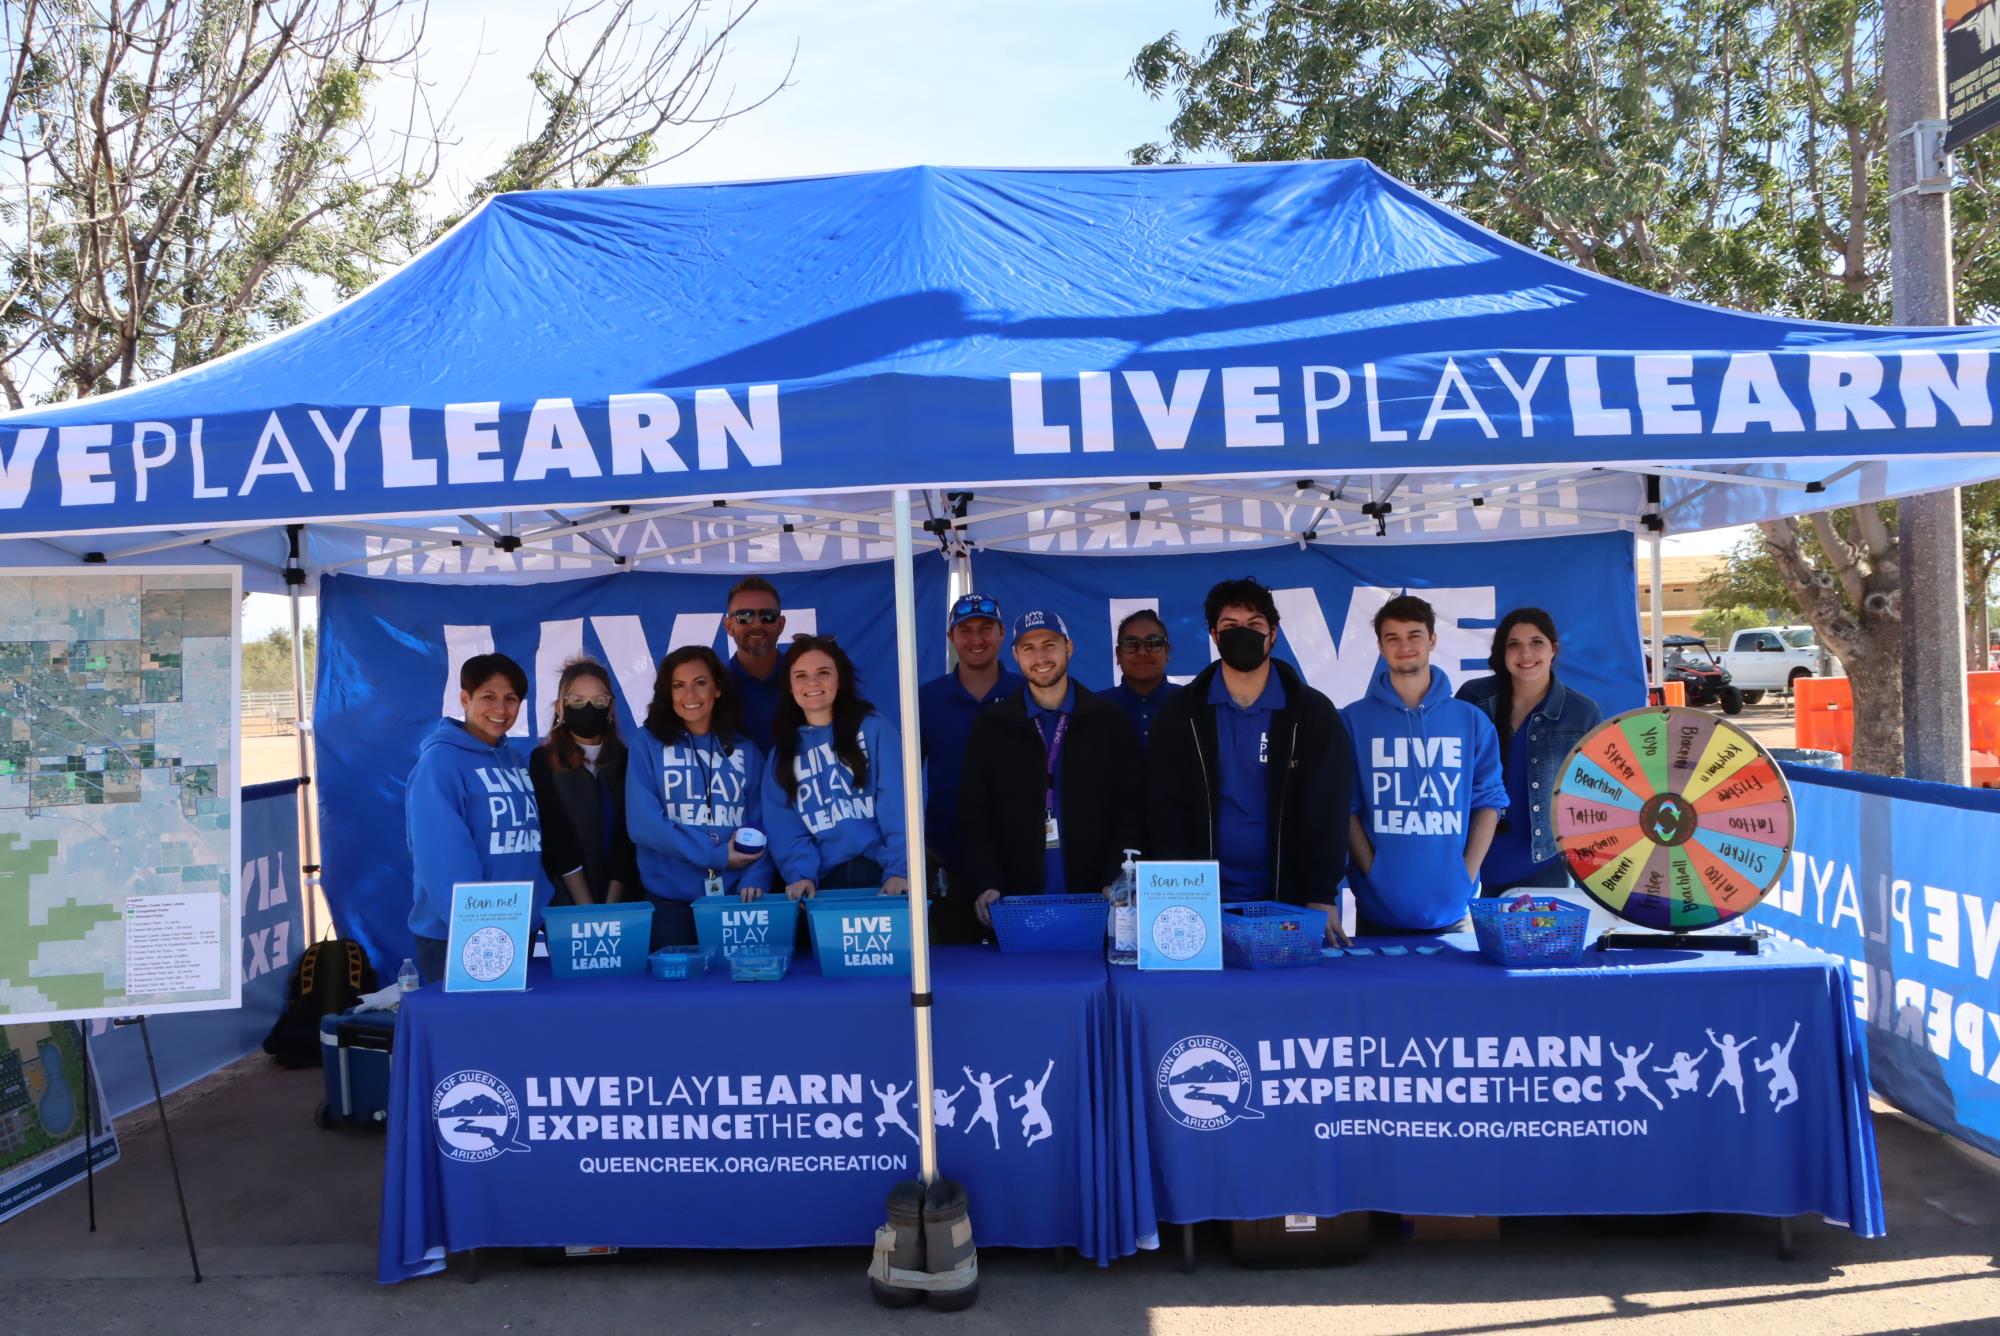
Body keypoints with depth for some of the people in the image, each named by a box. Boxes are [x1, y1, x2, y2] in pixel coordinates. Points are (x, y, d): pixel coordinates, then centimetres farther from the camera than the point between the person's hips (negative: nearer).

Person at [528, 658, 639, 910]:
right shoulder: (542, 761, 0)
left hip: (622, 898, 2)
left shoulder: (627, 760, 5)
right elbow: (556, 840, -8)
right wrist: (586, 909, -16)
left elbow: (628, 837, -1)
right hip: (564, 902, -2)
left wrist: (610, 907, -12)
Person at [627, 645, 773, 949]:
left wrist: (755, 879, -15)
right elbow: (643, 823, -9)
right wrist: (716, 855, -14)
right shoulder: (649, 745, 0)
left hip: (734, 898, 2)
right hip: (670, 900, -2)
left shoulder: (745, 750, 7)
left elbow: (760, 825, 3)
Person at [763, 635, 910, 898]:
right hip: (826, 881, 3)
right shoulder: (783, 749, 11)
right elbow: (783, 825, 4)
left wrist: (900, 870, -17)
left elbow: (898, 806, -7)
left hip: (881, 874, -2)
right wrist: (801, 874, -12)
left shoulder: (874, 728, 2)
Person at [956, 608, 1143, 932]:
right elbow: (974, 816, 3)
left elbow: (1131, 810, 2)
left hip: (1094, 902, 0)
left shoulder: (1110, 721, 5)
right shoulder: (991, 728, 6)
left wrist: (1116, 881, -10)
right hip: (1017, 905, 0)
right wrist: (988, 885, -9)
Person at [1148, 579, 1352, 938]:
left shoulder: (1313, 712, 0)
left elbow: (1327, 810, -7)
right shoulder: (1181, 712, 1)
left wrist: (1322, 896, -17)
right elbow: (1165, 807, -3)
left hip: (1290, 899, 0)